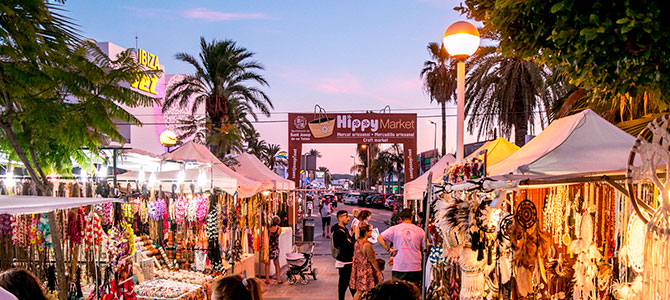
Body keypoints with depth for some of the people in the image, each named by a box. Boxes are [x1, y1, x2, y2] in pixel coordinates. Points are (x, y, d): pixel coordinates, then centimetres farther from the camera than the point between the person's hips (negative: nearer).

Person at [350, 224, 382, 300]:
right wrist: (379, 271, -10)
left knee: (359, 291, 15)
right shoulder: (367, 245, -21)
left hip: (358, 270, 8)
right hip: (367, 271, -8)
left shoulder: (356, 243, 4)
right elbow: (372, 260, -17)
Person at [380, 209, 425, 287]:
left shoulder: (394, 229, 0)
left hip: (399, 267, -1)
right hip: (415, 267, 2)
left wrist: (388, 249, -1)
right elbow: (425, 248, 5)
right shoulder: (419, 230, 3)